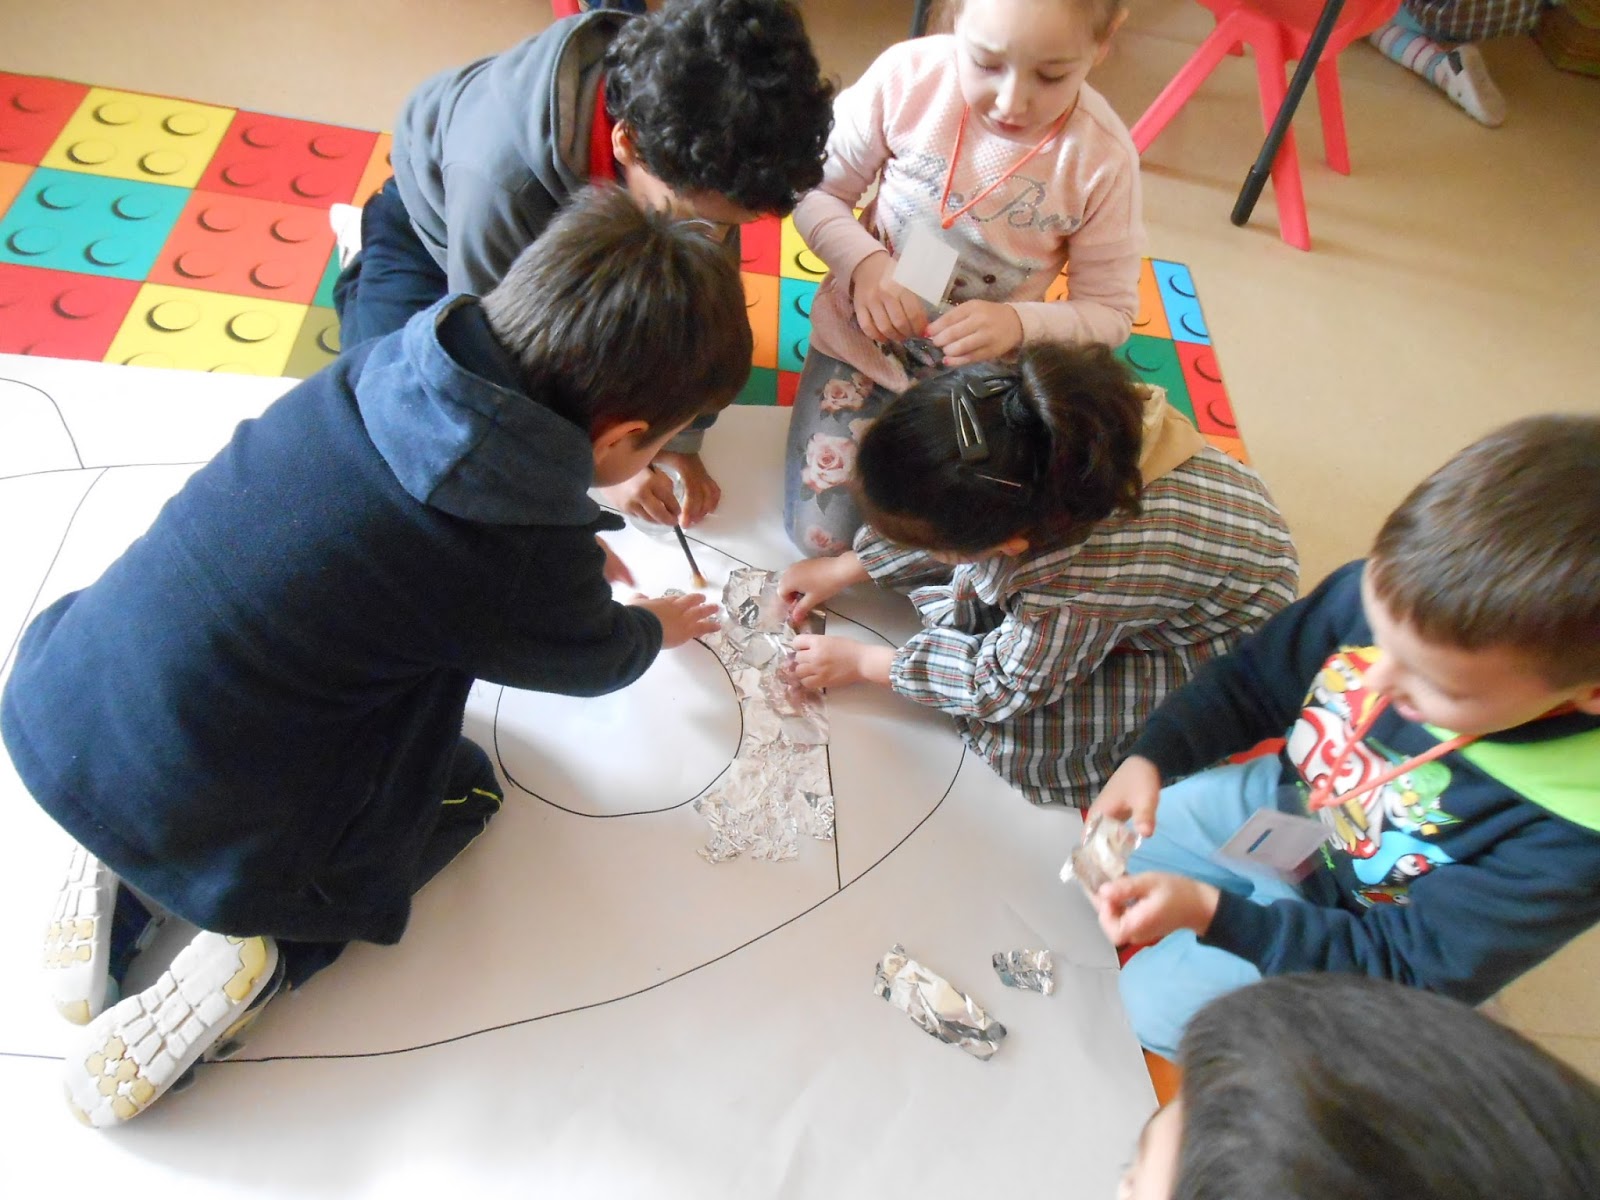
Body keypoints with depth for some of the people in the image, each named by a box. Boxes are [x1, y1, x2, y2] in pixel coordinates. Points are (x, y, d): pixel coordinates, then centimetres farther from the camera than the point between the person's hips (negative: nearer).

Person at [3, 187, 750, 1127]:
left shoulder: (384, 364, -8)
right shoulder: (524, 565, -24)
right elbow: (594, 660, 0)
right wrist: (655, 629, 22)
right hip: (208, 840, -5)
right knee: (468, 784, 20)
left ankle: (123, 875, 17)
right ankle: (258, 950, 2)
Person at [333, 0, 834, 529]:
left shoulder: (696, 144, -34)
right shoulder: (499, 181, -46)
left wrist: (681, 442, -18)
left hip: (570, 232, 4)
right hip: (438, 217, -3)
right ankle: (362, 264, 20)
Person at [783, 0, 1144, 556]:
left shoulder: (1103, 158, -20)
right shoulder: (908, 73, -20)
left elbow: (1110, 312, -11)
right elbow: (819, 190, -7)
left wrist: (1018, 324, -30)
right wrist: (863, 263, -28)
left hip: (981, 371, 0)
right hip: (863, 335, 0)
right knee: (821, 534, -1)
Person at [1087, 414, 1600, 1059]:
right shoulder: (1383, 593, -28)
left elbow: (1408, 965, -25)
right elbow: (1251, 681, -8)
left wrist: (1208, 910, -35)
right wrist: (1150, 758, -24)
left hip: (1354, 934, -3)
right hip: (1281, 799, 4)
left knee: (1158, 1000, -7)